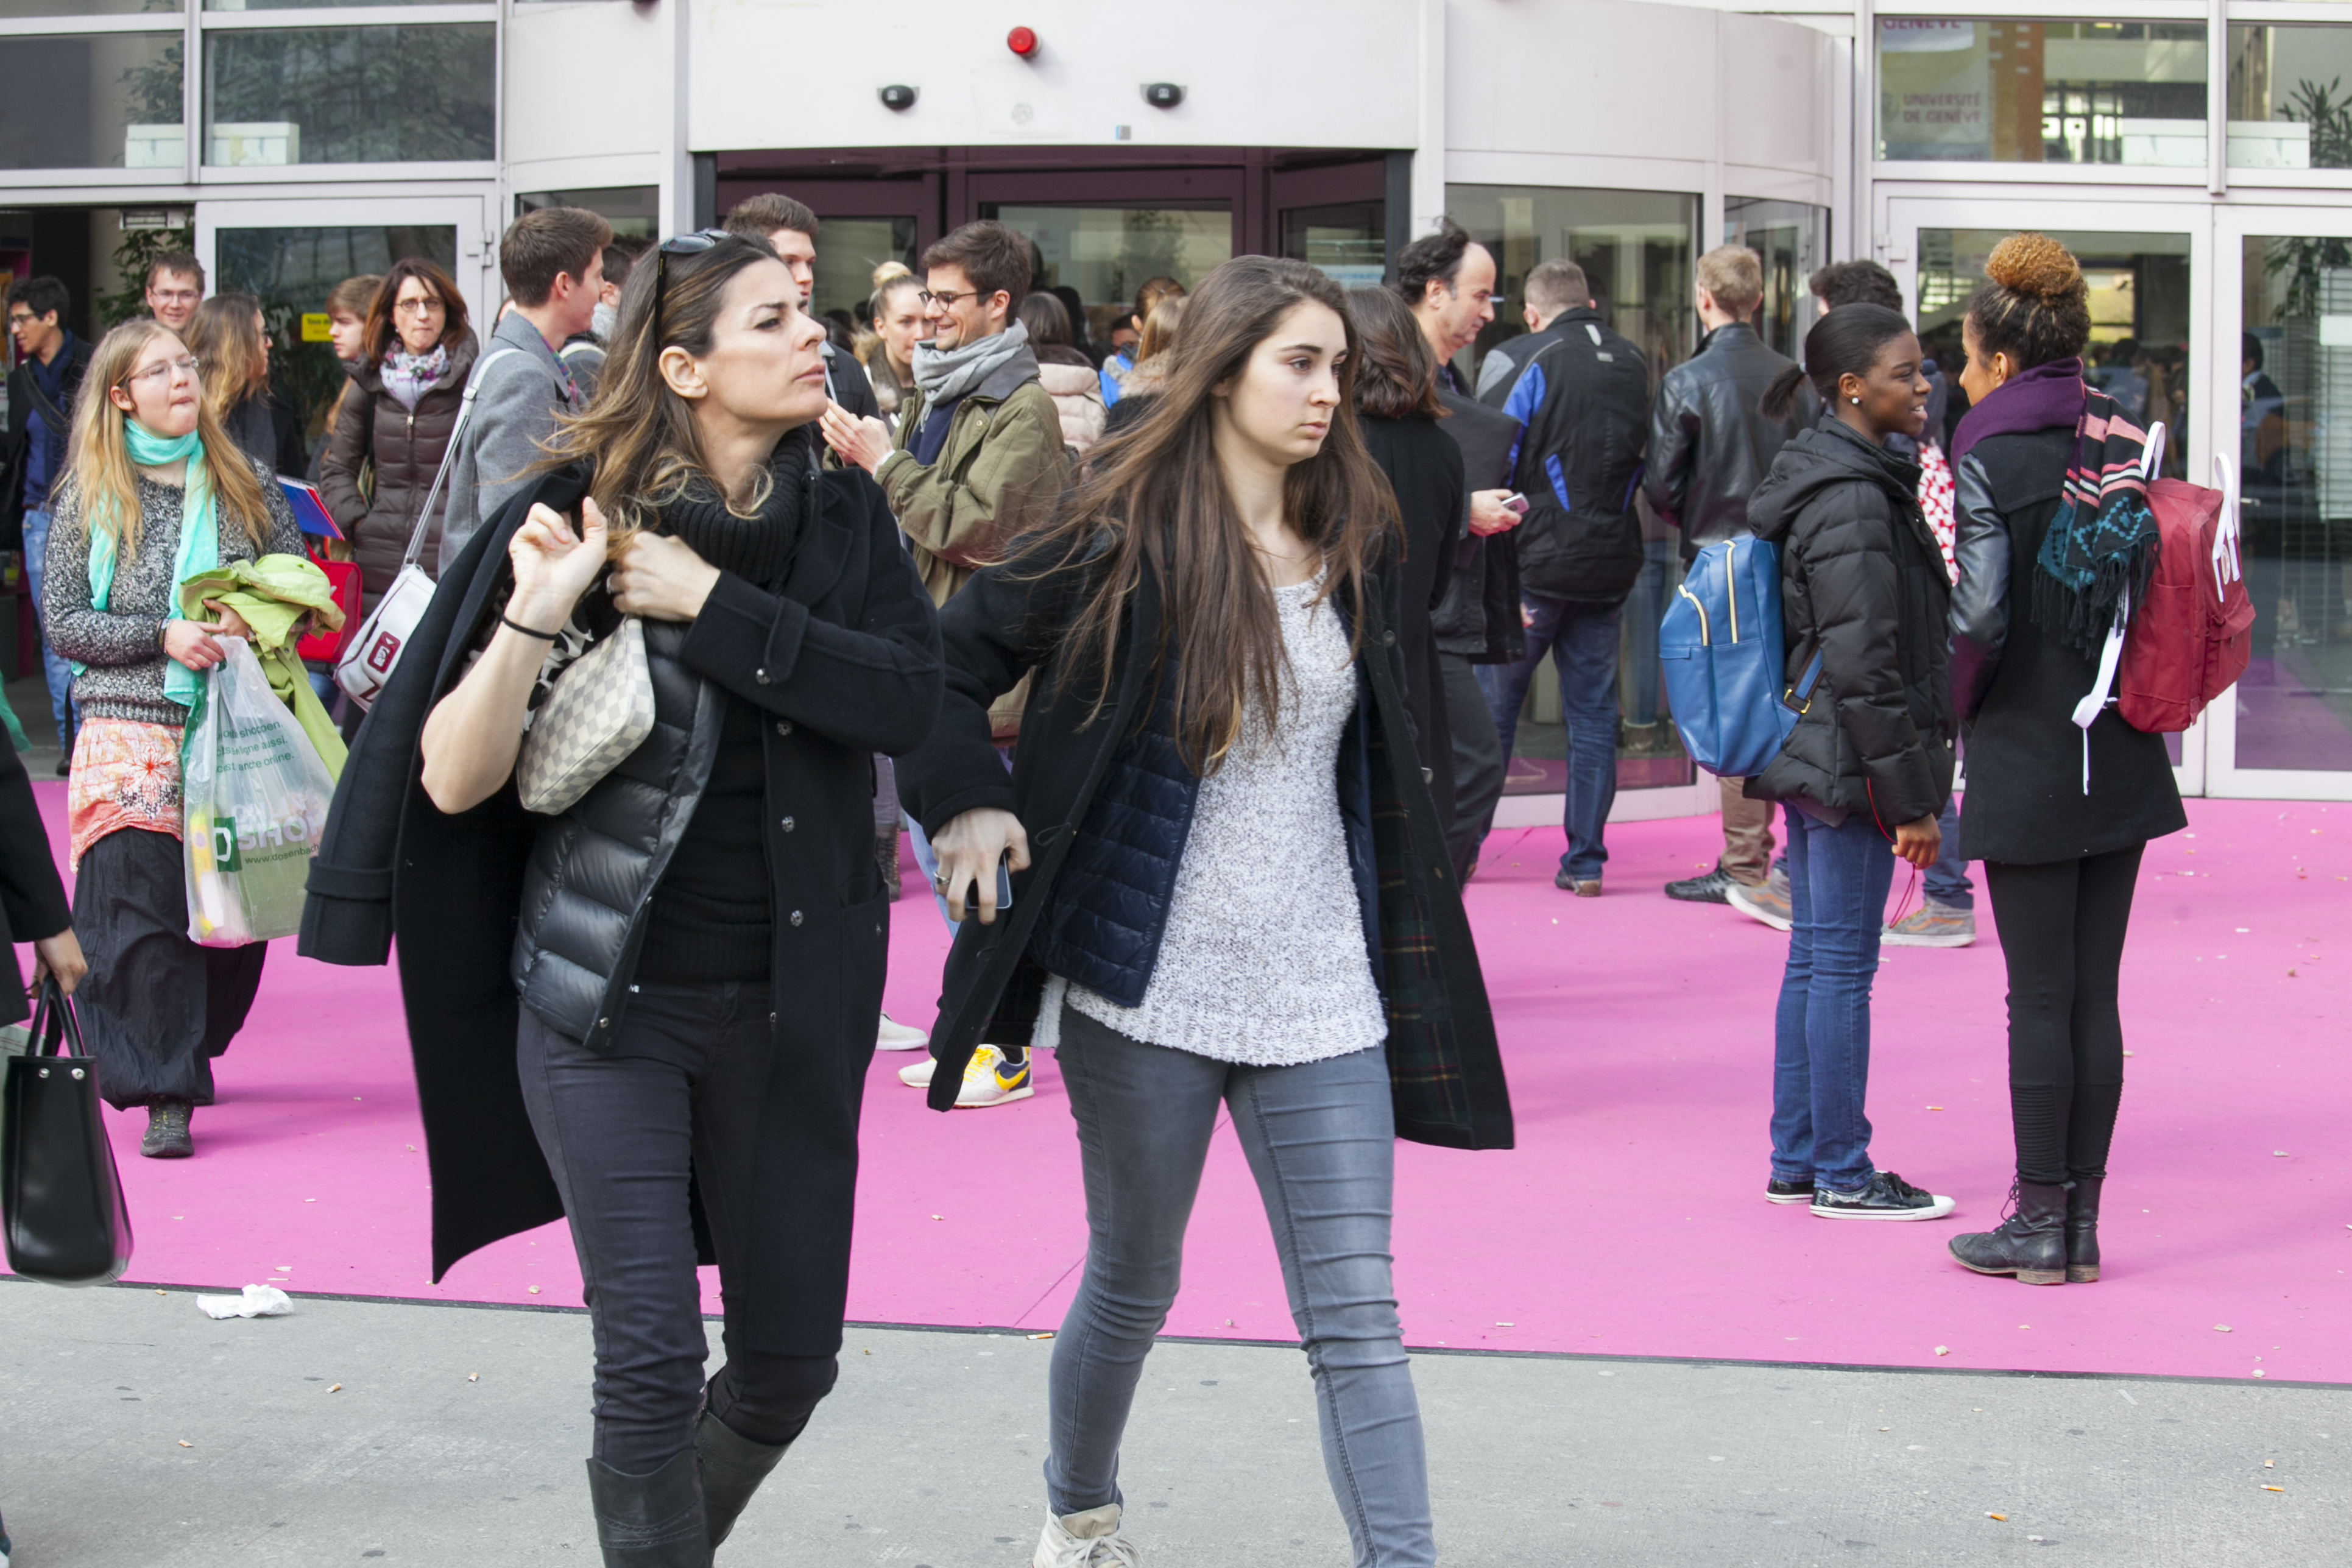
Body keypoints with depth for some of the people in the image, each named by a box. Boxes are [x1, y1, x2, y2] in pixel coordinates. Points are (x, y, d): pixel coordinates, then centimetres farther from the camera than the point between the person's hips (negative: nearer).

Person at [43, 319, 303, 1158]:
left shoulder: (245, 485, 9)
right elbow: (62, 623, 0)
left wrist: (254, 625, -9)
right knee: (139, 909, -10)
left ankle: (186, 1059, 24)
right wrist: (164, 636, -13)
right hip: (130, 737, -2)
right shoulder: (90, 498, 4)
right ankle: (166, 1095, -7)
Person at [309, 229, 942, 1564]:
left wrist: (714, 605, -20)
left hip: (791, 998, 3)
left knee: (790, 1362, 8)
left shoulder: (842, 516, 2)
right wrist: (532, 617, -26)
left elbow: (911, 697, -15)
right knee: (652, 1362, -9)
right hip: (607, 996, -3)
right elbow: (454, 780, -12)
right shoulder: (575, 516, -8)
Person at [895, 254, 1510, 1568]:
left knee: (1358, 1317, -4)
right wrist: (965, 801, -10)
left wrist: (1406, 945, 15)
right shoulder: (1127, 540, -7)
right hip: (1149, 977, -3)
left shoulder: (1356, 548, 7)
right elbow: (952, 656, 2)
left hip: (1319, 990, 3)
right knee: (1135, 1283, 14)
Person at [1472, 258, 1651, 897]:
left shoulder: (1524, 362, -8)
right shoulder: (1635, 365, 8)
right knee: (1594, 712, 7)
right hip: (1611, 568, 4)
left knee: (1494, 705, 7)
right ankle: (1585, 861, 6)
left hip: (1535, 563, -4)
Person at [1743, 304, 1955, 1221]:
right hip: (1849, 764, -10)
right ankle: (1842, 1174, 5)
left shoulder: (1813, 477, 13)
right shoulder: (1854, 500, -18)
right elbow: (1863, 664, -21)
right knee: (1844, 964, -2)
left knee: (1813, 957, 14)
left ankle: (1795, 1160, 22)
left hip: (1807, 755, 10)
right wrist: (1911, 795, -17)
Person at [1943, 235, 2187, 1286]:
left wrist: (1955, 701, -1)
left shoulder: (1991, 459, -11)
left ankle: (2041, 1223, 5)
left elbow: (1981, 616, -17)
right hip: (2123, 761, 5)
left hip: (2028, 758, -5)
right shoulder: (2128, 443, 5)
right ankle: (2082, 1221, 14)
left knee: (2040, 997, 0)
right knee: (2096, 993, 9)